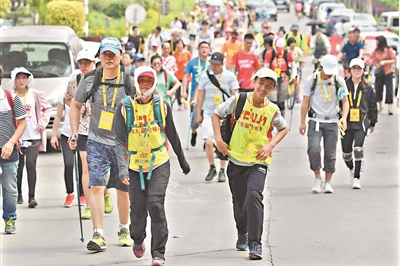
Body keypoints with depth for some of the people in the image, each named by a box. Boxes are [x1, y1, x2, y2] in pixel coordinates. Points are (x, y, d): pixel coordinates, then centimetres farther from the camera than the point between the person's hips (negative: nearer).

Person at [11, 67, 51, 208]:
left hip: (33, 137, -1)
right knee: (18, 166, 8)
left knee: (31, 165, -10)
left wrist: (43, 122, 2)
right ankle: (18, 194, 22)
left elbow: (47, 108, 13)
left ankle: (32, 196, -10)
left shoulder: (35, 94, 2)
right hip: (16, 137, 1)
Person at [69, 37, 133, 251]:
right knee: (96, 186, -13)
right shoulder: (90, 79, -2)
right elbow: (75, 105, 12)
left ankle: (124, 230, 30)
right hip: (97, 142, 0)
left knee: (123, 189, 10)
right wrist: (74, 133, 4)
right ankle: (98, 235, -15)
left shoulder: (130, 82, -6)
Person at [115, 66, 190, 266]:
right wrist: (122, 167, -22)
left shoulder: (162, 105, -1)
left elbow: (172, 135, 11)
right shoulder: (124, 107, -6)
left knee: (156, 206, -14)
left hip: (159, 164, 0)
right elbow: (120, 140, -10)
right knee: (137, 208, 6)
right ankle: (138, 240, 39)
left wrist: (182, 161, 18)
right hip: (135, 166, 0)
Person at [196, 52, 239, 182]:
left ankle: (222, 171, 14)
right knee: (208, 142, -10)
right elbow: (201, 95, 12)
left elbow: (234, 95, 3)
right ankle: (212, 168, 9)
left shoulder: (230, 76, -1)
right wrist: (198, 114, 12)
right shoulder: (205, 76, 5)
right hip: (209, 114, 1)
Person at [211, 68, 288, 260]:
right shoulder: (238, 100, -8)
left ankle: (255, 244, -17)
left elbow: (283, 129, 13)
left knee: (254, 196, -22)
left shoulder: (272, 110, -5)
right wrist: (218, 138, -6)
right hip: (236, 159, 1)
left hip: (258, 161, -1)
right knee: (239, 202, 12)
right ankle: (242, 233, 43)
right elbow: (216, 114, 5)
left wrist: (270, 145, -3)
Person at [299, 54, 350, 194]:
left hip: (332, 122, 1)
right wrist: (303, 122, 1)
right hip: (315, 120, -1)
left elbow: (345, 101, 2)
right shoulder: (311, 80, -5)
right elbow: (305, 101, 2)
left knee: (330, 153, 1)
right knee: (313, 149, -18)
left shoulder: (339, 81, -3)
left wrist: (344, 117, -16)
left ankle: (328, 182, 17)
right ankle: (317, 178, 3)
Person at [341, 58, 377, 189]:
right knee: (346, 153, 10)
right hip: (346, 124, 1)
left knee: (359, 151, -16)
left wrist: (373, 123, 17)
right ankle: (351, 169, 41)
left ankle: (356, 178, -9)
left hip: (362, 125, -1)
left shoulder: (368, 88, 4)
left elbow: (373, 107, 13)